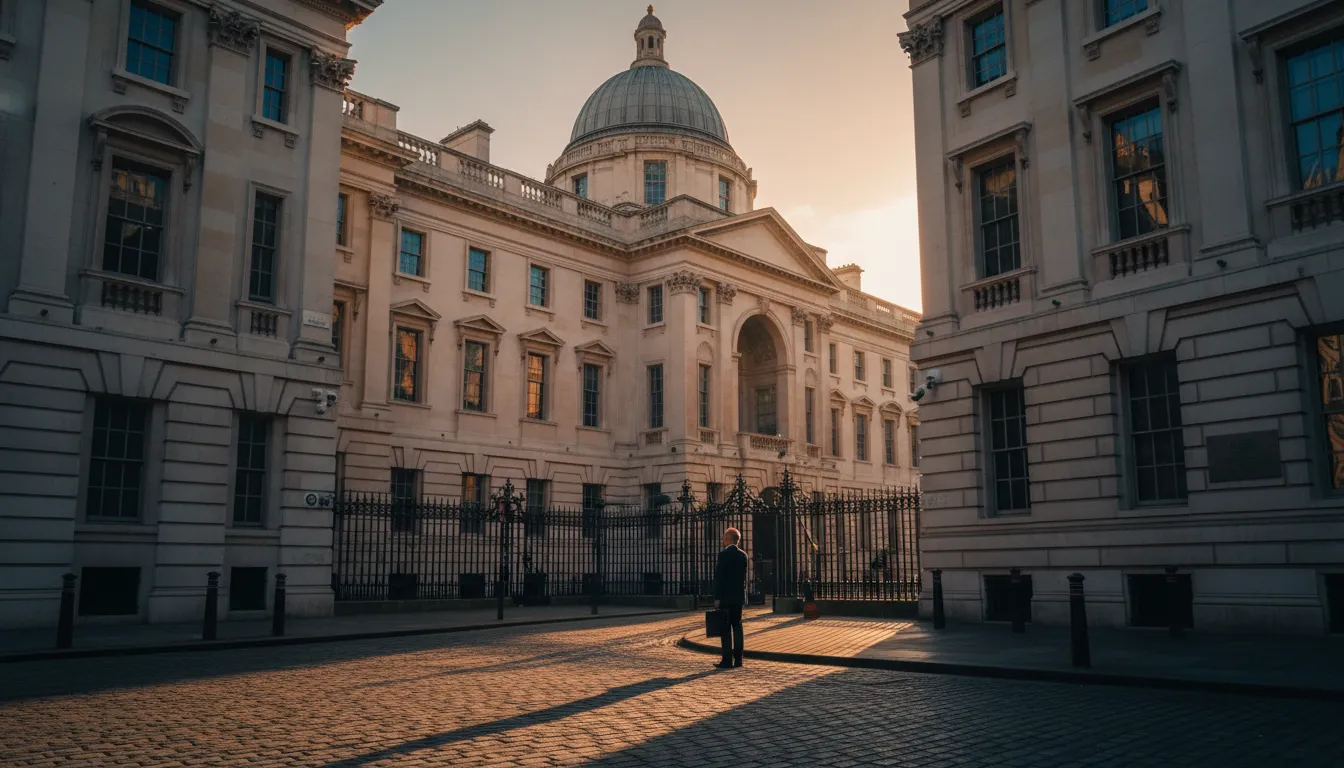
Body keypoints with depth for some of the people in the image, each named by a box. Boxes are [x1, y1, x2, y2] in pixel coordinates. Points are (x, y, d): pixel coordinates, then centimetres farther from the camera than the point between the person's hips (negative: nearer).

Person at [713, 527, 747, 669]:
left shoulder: (723, 554, -12)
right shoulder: (743, 555, 8)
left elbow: (719, 577, -15)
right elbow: (744, 577, 12)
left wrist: (717, 597, -13)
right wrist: (743, 595, 17)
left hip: (726, 597, -7)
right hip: (739, 596, 7)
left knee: (725, 628, -4)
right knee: (737, 627, 11)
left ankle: (727, 660, -6)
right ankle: (738, 659, 13)